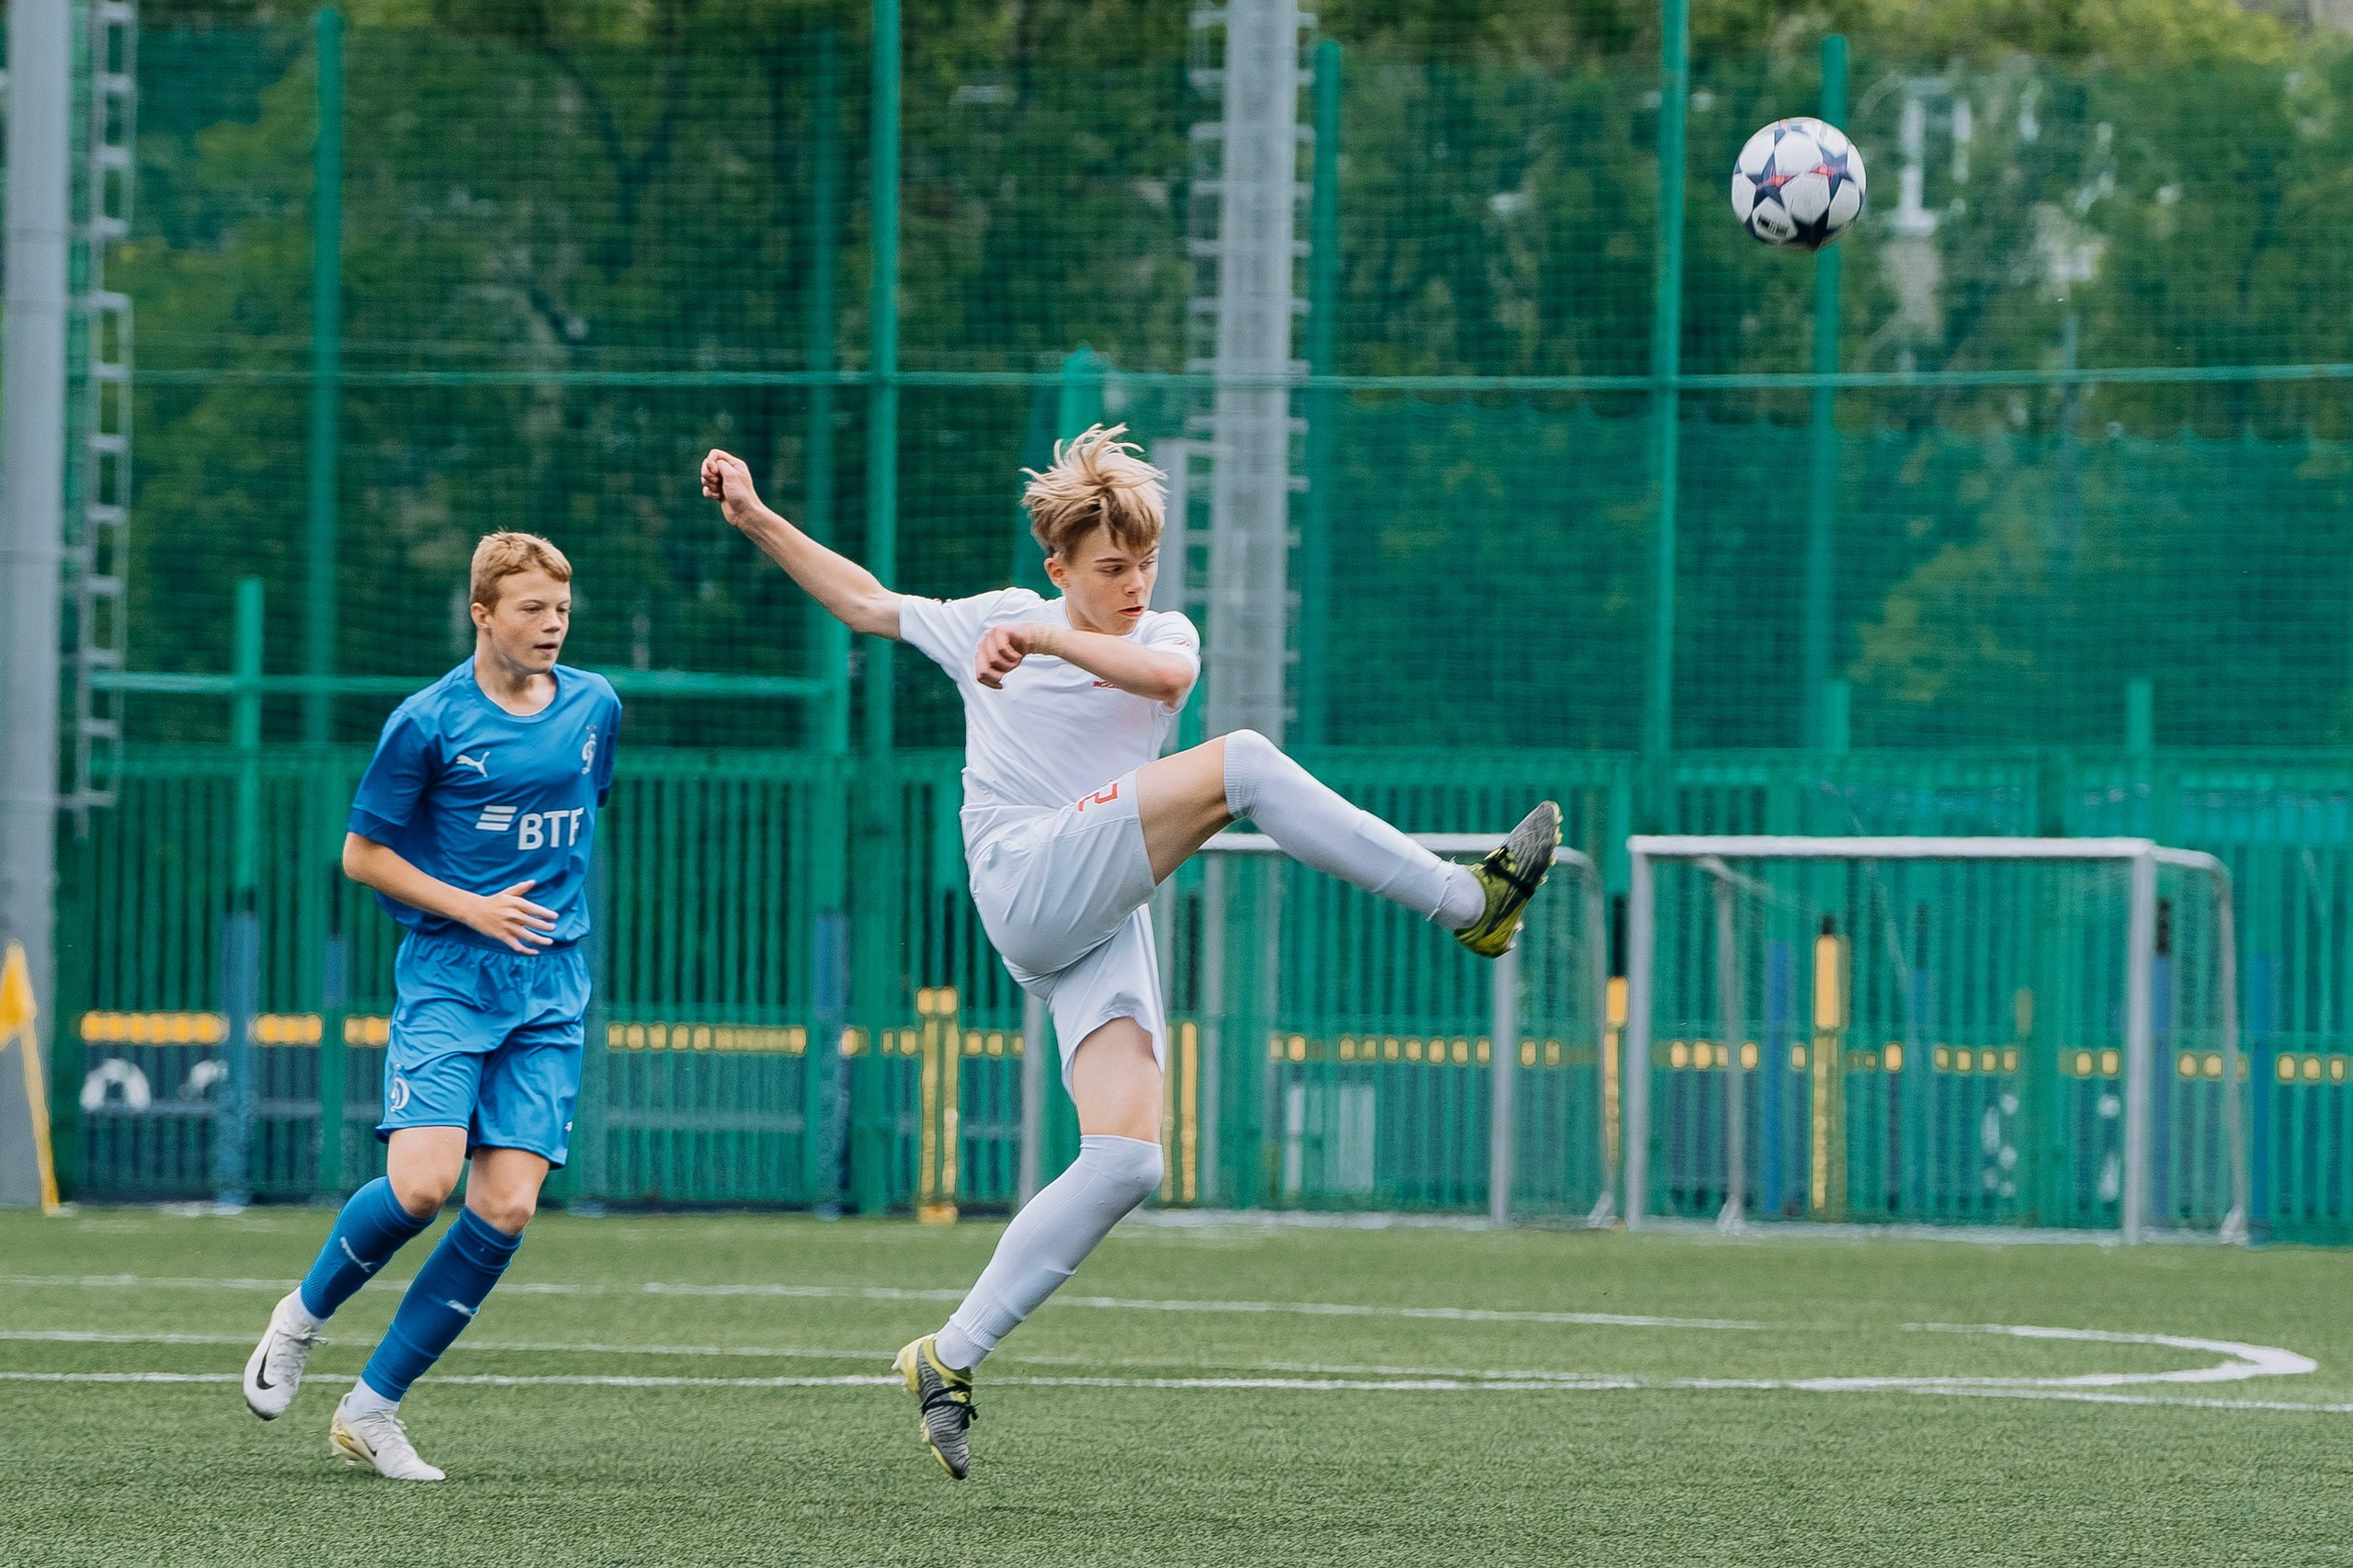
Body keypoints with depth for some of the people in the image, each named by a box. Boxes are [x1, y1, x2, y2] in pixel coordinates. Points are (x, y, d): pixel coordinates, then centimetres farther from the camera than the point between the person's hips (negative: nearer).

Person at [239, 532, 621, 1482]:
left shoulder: (595, 707, 7)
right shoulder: (428, 721, -7)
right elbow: (362, 853, -1)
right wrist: (470, 907, -10)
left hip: (549, 990, 4)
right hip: (445, 976, -4)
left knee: (507, 1206, -9)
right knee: (422, 1182, -21)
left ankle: (371, 1409, 1)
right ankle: (303, 1316, 10)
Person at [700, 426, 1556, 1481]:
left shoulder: (1164, 636, 14)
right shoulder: (994, 621, 12)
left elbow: (1164, 675, -13)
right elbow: (863, 600, 25)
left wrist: (1044, 638, -19)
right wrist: (755, 519, 21)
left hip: (1105, 933, 4)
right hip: (1029, 888, -4)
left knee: (1126, 1162, -11)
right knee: (1243, 764, -22)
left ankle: (950, 1359, -4)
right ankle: (1472, 904, -28)